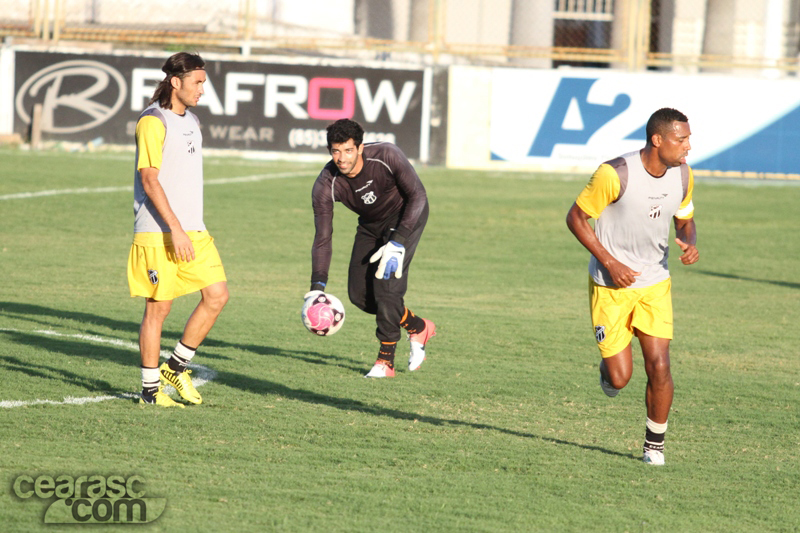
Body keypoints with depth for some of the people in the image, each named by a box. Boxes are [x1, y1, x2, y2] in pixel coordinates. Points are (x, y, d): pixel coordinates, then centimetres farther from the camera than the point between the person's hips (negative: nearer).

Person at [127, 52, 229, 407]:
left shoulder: (191, 121, 17)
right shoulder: (153, 121, -11)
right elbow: (149, 179, -17)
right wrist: (175, 228, -21)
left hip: (192, 231, 8)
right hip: (157, 233, -8)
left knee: (217, 295, 0)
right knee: (158, 307, -3)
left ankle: (177, 367, 14)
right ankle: (150, 389, 6)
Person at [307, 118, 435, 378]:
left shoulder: (386, 156, -33)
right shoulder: (325, 185, -25)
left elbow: (418, 196, -25)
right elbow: (322, 238, -20)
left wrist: (397, 243, -35)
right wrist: (317, 287, -31)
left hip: (406, 215, -5)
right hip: (371, 224, 5)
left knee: (386, 281, -20)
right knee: (359, 293, 0)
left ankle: (386, 360, -11)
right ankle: (417, 327, 23)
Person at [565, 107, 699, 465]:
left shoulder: (682, 175, -4)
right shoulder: (615, 174, -22)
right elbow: (576, 217, -12)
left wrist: (690, 244, -11)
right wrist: (610, 263, -18)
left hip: (655, 283, 4)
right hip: (611, 284, -4)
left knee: (659, 366, -8)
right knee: (619, 378, -3)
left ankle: (655, 443, 11)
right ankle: (608, 367, 36)